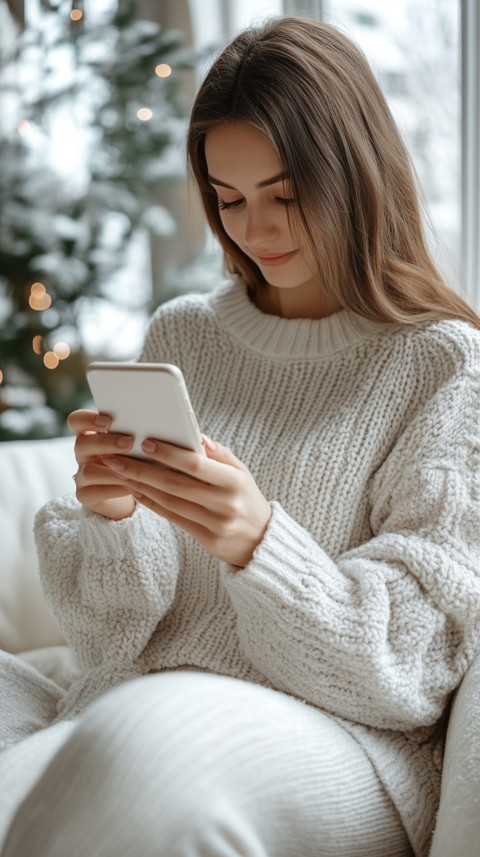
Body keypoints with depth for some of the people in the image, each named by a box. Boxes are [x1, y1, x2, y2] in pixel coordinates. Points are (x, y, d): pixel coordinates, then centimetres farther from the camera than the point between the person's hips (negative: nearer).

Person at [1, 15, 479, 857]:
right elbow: (109, 632, 10)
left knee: (149, 736, -35)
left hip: (346, 743, -2)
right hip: (136, 705, 3)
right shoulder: (181, 336, 13)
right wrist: (111, 517, -13)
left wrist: (260, 546, -23)